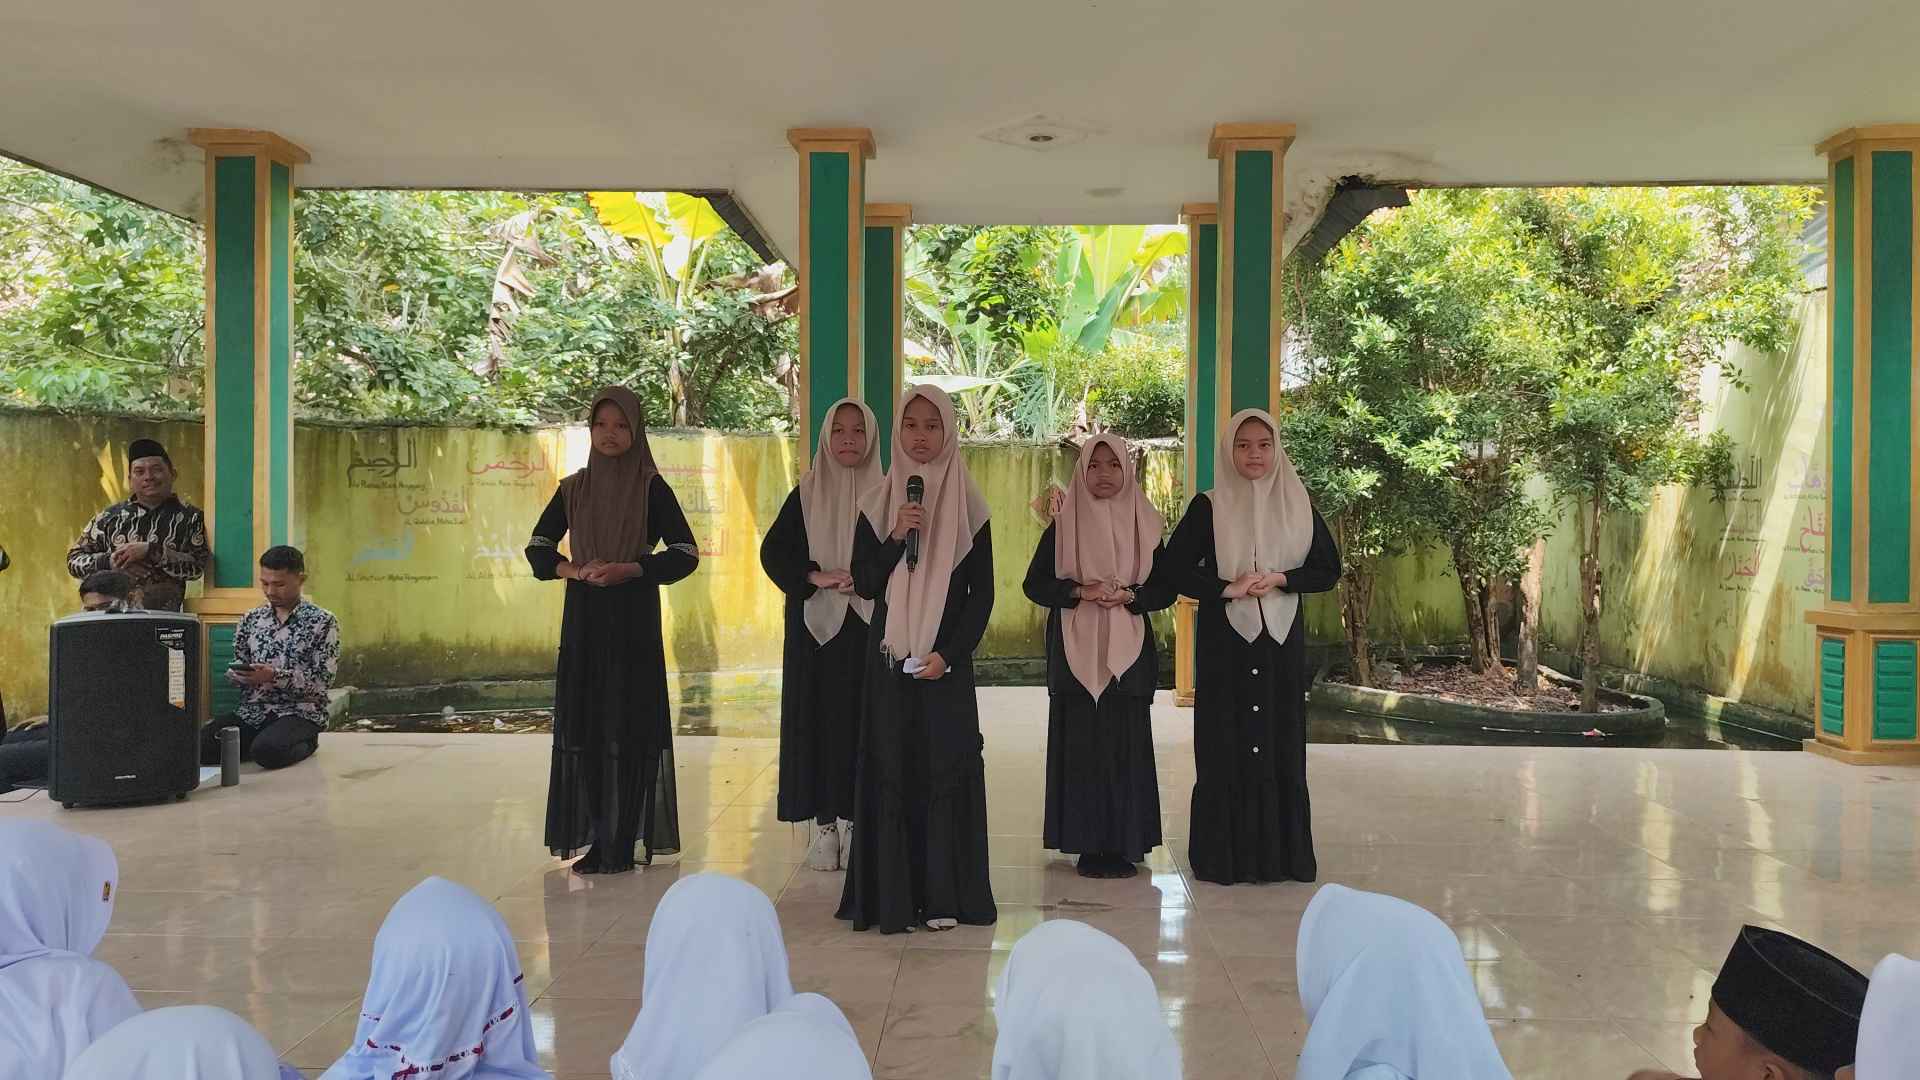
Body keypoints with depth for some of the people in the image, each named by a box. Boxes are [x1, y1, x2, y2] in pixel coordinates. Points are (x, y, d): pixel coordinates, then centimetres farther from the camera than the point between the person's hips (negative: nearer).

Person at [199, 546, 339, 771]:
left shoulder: (323, 621, -3)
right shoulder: (250, 619, 11)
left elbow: (323, 681, -10)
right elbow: (236, 668, 16)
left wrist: (274, 676, -21)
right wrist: (238, 675, -9)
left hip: (300, 712, -5)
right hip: (251, 712, 5)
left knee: (267, 751, -35)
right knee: (198, 745, -21)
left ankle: (304, 742, -2)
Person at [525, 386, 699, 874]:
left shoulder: (651, 487, 0)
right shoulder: (573, 489, 10)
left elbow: (686, 552, -4)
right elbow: (538, 547, 15)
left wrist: (628, 569, -16)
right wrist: (571, 570, -5)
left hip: (633, 620, -3)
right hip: (583, 619, 4)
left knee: (629, 728, -5)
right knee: (583, 727, 2)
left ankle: (621, 844, 1)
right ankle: (597, 839, 11)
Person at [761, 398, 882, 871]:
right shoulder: (806, 495, 6)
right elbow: (773, 551, -1)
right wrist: (817, 577, -16)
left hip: (868, 630, 0)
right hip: (817, 628, 1)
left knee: (861, 720, -1)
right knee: (818, 719, 0)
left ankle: (852, 821, 9)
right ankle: (824, 826, 8)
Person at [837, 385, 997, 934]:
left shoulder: (966, 506, 2)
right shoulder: (878, 504, 6)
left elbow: (982, 592, 1)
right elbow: (864, 584, 1)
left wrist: (949, 653, -9)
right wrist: (897, 538, -14)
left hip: (946, 661, -1)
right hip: (890, 659, 1)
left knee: (945, 768, 0)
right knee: (891, 769, 1)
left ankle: (942, 895, 8)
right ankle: (893, 895, 8)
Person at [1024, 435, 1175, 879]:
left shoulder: (1144, 525, 7)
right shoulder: (1063, 525, 4)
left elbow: (1166, 589, 7)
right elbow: (1035, 583, 1)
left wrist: (1128, 595, -12)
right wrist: (1078, 591, -15)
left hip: (1128, 651, 1)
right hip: (1076, 651, -1)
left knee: (1126, 746, 0)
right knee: (1080, 745, -2)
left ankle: (1123, 843, 8)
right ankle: (1088, 844, 5)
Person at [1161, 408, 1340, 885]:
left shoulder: (1298, 506, 7)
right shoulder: (1208, 507, 0)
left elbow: (1329, 569, 7)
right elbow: (1176, 567, -4)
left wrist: (1279, 579, -9)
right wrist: (1228, 588, -15)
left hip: (1282, 639, 2)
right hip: (1225, 640, -2)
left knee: (1281, 743, 4)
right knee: (1225, 744, -1)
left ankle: (1282, 852, 14)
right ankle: (1224, 854, 8)